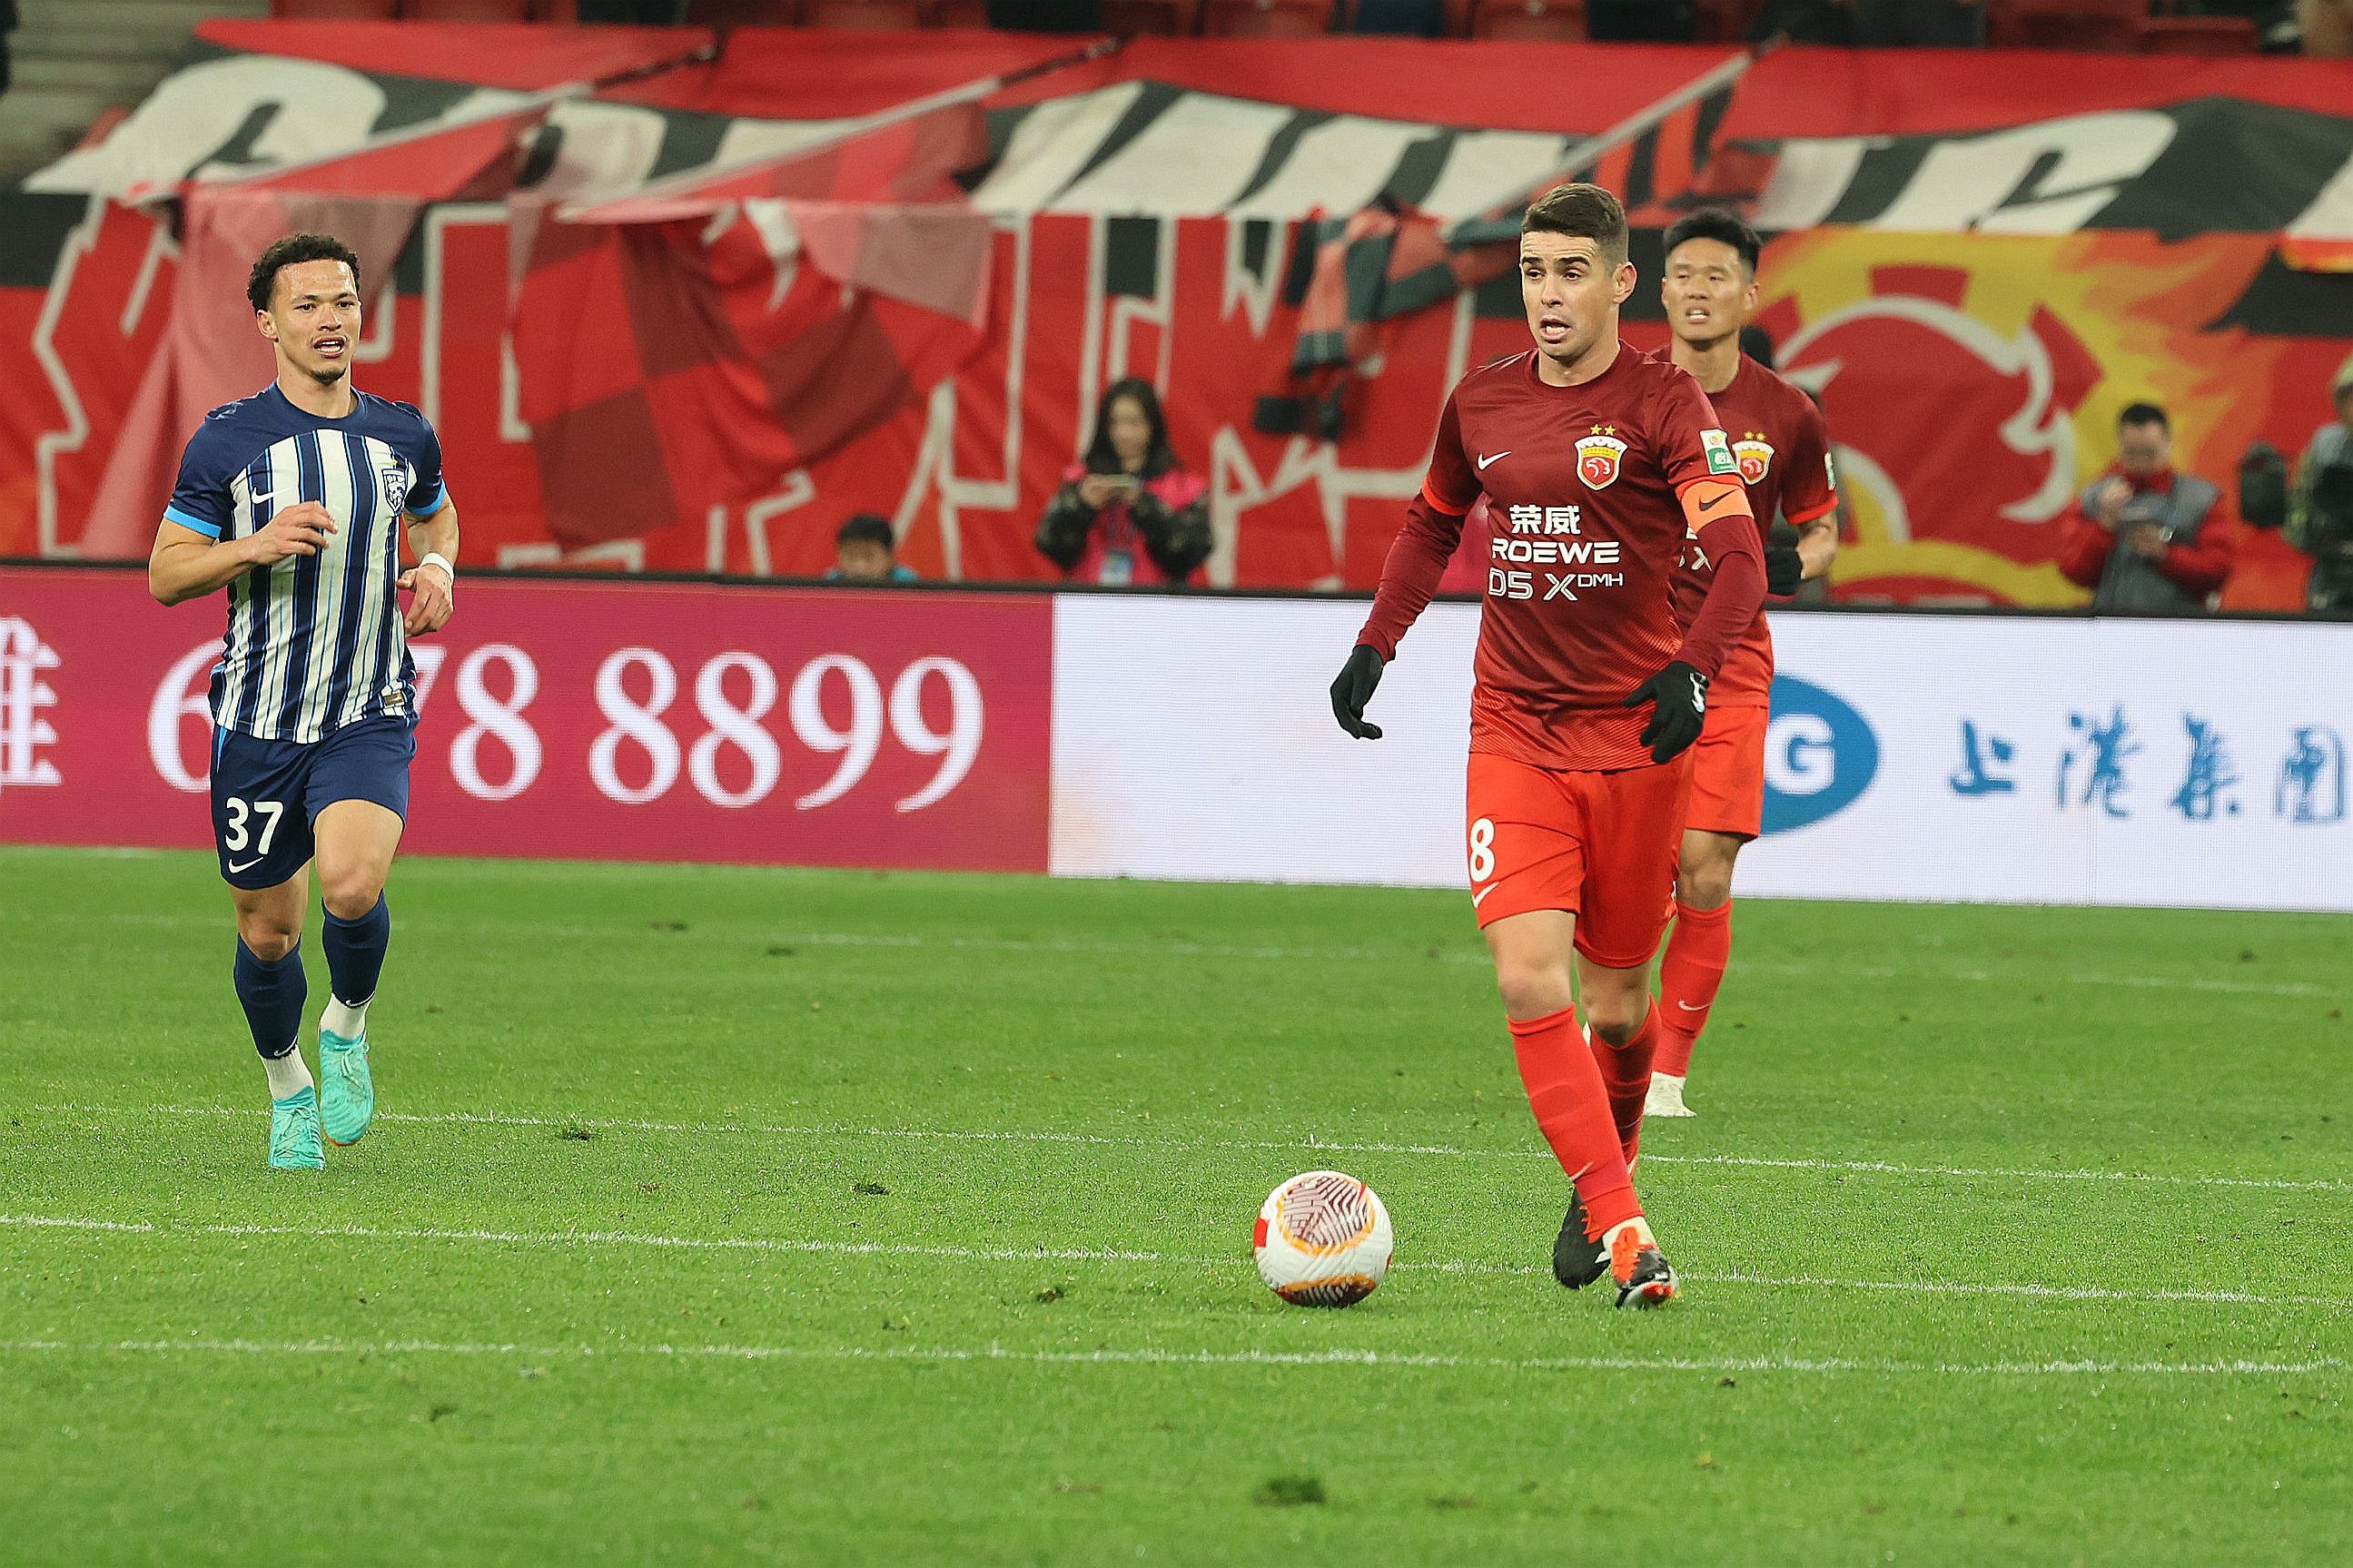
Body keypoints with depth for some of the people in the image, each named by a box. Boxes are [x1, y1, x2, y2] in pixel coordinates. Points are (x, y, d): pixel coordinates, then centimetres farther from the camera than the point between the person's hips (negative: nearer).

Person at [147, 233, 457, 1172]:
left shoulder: (403, 435, 5)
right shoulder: (227, 441, -4)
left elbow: (435, 512, 27)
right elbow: (165, 574, -2)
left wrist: (437, 567, 4)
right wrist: (255, 545, -19)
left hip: (371, 715, 0)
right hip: (258, 722, 0)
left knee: (353, 885, -25)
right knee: (267, 932, 6)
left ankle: (347, 1027, 6)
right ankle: (288, 1090, 33)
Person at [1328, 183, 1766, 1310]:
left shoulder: (1663, 403, -7)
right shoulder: (1480, 403, 6)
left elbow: (1740, 556, -16)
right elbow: (1432, 522, 25)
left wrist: (1689, 670, -32)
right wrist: (1374, 647, 16)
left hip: (1636, 733, -2)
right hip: (1514, 733, 2)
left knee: (1614, 1002, 7)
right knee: (1529, 981, -16)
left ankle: (1604, 1169, 37)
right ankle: (1620, 1231, -19)